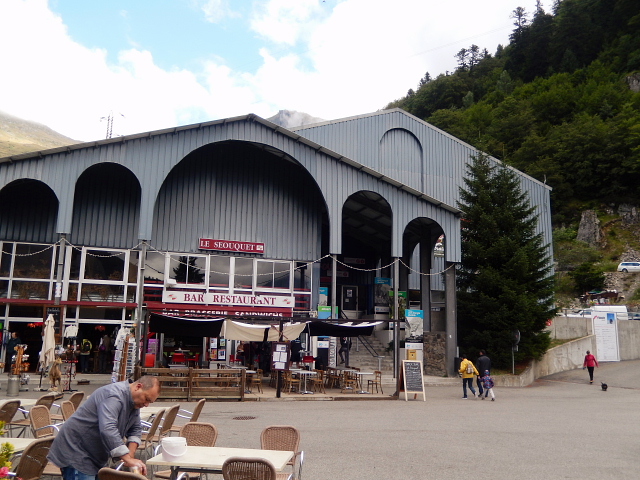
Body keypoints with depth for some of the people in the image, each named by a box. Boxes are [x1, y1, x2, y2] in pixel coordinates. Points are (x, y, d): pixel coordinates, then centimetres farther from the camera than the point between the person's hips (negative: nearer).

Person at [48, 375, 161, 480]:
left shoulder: (134, 402, 4)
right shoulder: (114, 395, -27)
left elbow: (135, 430, 9)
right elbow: (108, 429, -38)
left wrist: (131, 455, -8)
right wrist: (128, 459, -38)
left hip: (96, 456, 9)